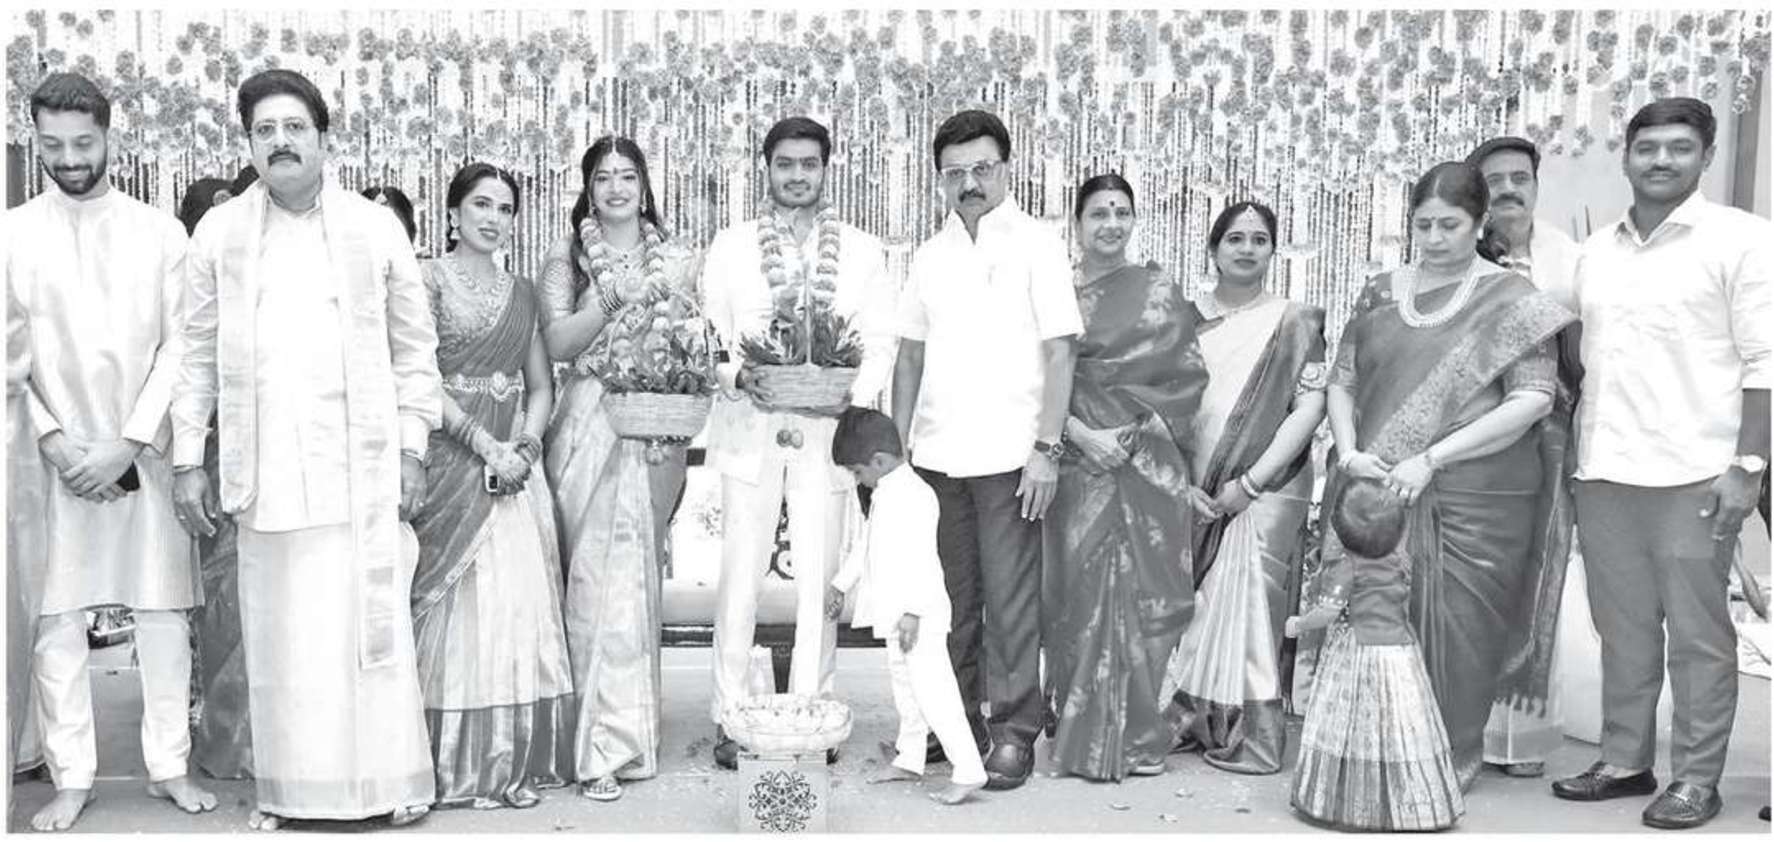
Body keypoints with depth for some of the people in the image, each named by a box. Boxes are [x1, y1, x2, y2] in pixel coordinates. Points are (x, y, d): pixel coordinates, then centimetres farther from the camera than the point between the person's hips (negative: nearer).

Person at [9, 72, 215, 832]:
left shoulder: (158, 231, 3)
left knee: (162, 611, 4)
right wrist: (52, 439, -11)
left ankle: (170, 766, 15)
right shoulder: (13, 232, 3)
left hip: (145, 451, 0)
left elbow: (177, 347, -1)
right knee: (57, 620, 2)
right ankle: (71, 778, 12)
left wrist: (127, 443, -9)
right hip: (55, 455, 0)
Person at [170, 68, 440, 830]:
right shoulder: (219, 233, 7)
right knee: (277, 631, 5)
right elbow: (197, 354, 9)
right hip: (265, 466, 1)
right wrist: (188, 459, 4)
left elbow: (414, 348, 5)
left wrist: (412, 450, -1)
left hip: (360, 465, -1)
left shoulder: (376, 228, 4)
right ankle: (285, 785, 16)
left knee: (371, 623, 1)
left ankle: (389, 779, 13)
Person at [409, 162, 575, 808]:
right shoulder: (428, 279, 0)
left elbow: (542, 386, 14)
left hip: (515, 467, 5)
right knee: (453, 607, -3)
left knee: (518, 606, 3)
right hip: (449, 460, -5)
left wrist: (525, 447, -4)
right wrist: (485, 445, -14)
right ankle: (453, 767, 5)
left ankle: (513, 761, 11)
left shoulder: (521, 293, 16)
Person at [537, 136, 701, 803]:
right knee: (600, 578, -5)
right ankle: (607, 745, -1)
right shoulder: (567, 260, 7)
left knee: (633, 577, 1)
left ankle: (613, 734, 11)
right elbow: (558, 342, -4)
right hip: (589, 429, -2)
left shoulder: (676, 260, 12)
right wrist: (613, 297, -13)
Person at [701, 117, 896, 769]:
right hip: (750, 429, -1)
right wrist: (739, 375, -16)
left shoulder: (862, 251, 10)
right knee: (740, 577, -2)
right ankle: (729, 719, 7)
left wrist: (857, 395, -11)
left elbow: (880, 342, 6)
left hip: (826, 430, 1)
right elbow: (706, 339, 4)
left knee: (819, 580, 3)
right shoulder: (730, 247, 8)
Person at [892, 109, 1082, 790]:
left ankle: (1014, 733, 9)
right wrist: (896, 446, 10)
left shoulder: (1036, 244, 0)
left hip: (1007, 455, -4)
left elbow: (1059, 353, -4)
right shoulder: (931, 255, 13)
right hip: (935, 454, 4)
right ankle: (954, 721, 22)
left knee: (1010, 601, -1)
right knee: (950, 598, 10)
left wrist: (1045, 448, -11)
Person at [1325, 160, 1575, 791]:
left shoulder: (1510, 300, -2)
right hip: (1378, 496, 3)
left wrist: (1430, 459, -15)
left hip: (1473, 502, -3)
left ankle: (1454, 754, 20)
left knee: (1457, 627, 1)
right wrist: (1349, 453, -6)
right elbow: (1340, 382, 13)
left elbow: (1532, 400, -10)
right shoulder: (1382, 294, 11)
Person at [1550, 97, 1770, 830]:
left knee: (1697, 634, 2)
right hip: (1603, 472, 5)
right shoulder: (1596, 249, 13)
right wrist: (1575, 453, 13)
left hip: (1693, 474, -5)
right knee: (1622, 629, 12)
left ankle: (1696, 778, 12)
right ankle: (1624, 762, 22)